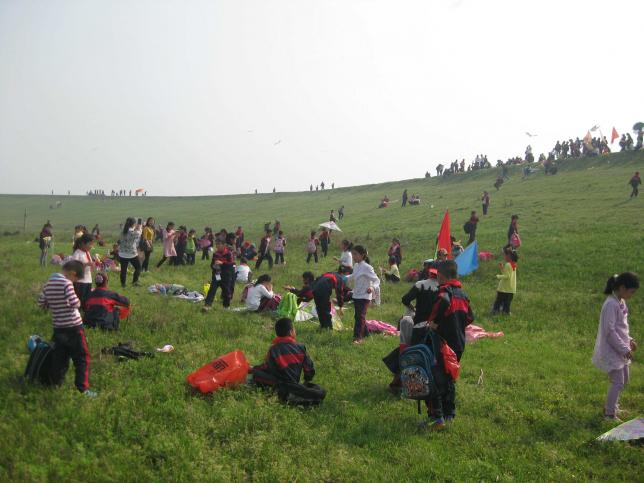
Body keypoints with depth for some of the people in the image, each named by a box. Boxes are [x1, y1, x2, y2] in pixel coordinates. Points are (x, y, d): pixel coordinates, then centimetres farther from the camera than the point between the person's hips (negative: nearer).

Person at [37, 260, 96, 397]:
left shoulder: (49, 283, 5)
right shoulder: (66, 283, -16)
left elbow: (41, 302, 12)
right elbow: (75, 303, -22)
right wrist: (78, 301, -2)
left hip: (58, 327, 7)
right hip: (73, 326, -7)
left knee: (59, 356, 18)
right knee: (82, 358, 0)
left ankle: (57, 382, 25)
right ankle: (83, 388, -4)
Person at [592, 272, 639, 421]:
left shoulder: (621, 302, 7)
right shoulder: (611, 304, -23)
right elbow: (610, 331, -23)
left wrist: (629, 340, 7)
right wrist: (624, 349, -19)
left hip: (621, 348, 10)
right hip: (612, 349, -10)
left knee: (624, 380, 18)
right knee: (618, 382, -4)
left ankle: (611, 406, 34)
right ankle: (609, 414, 8)